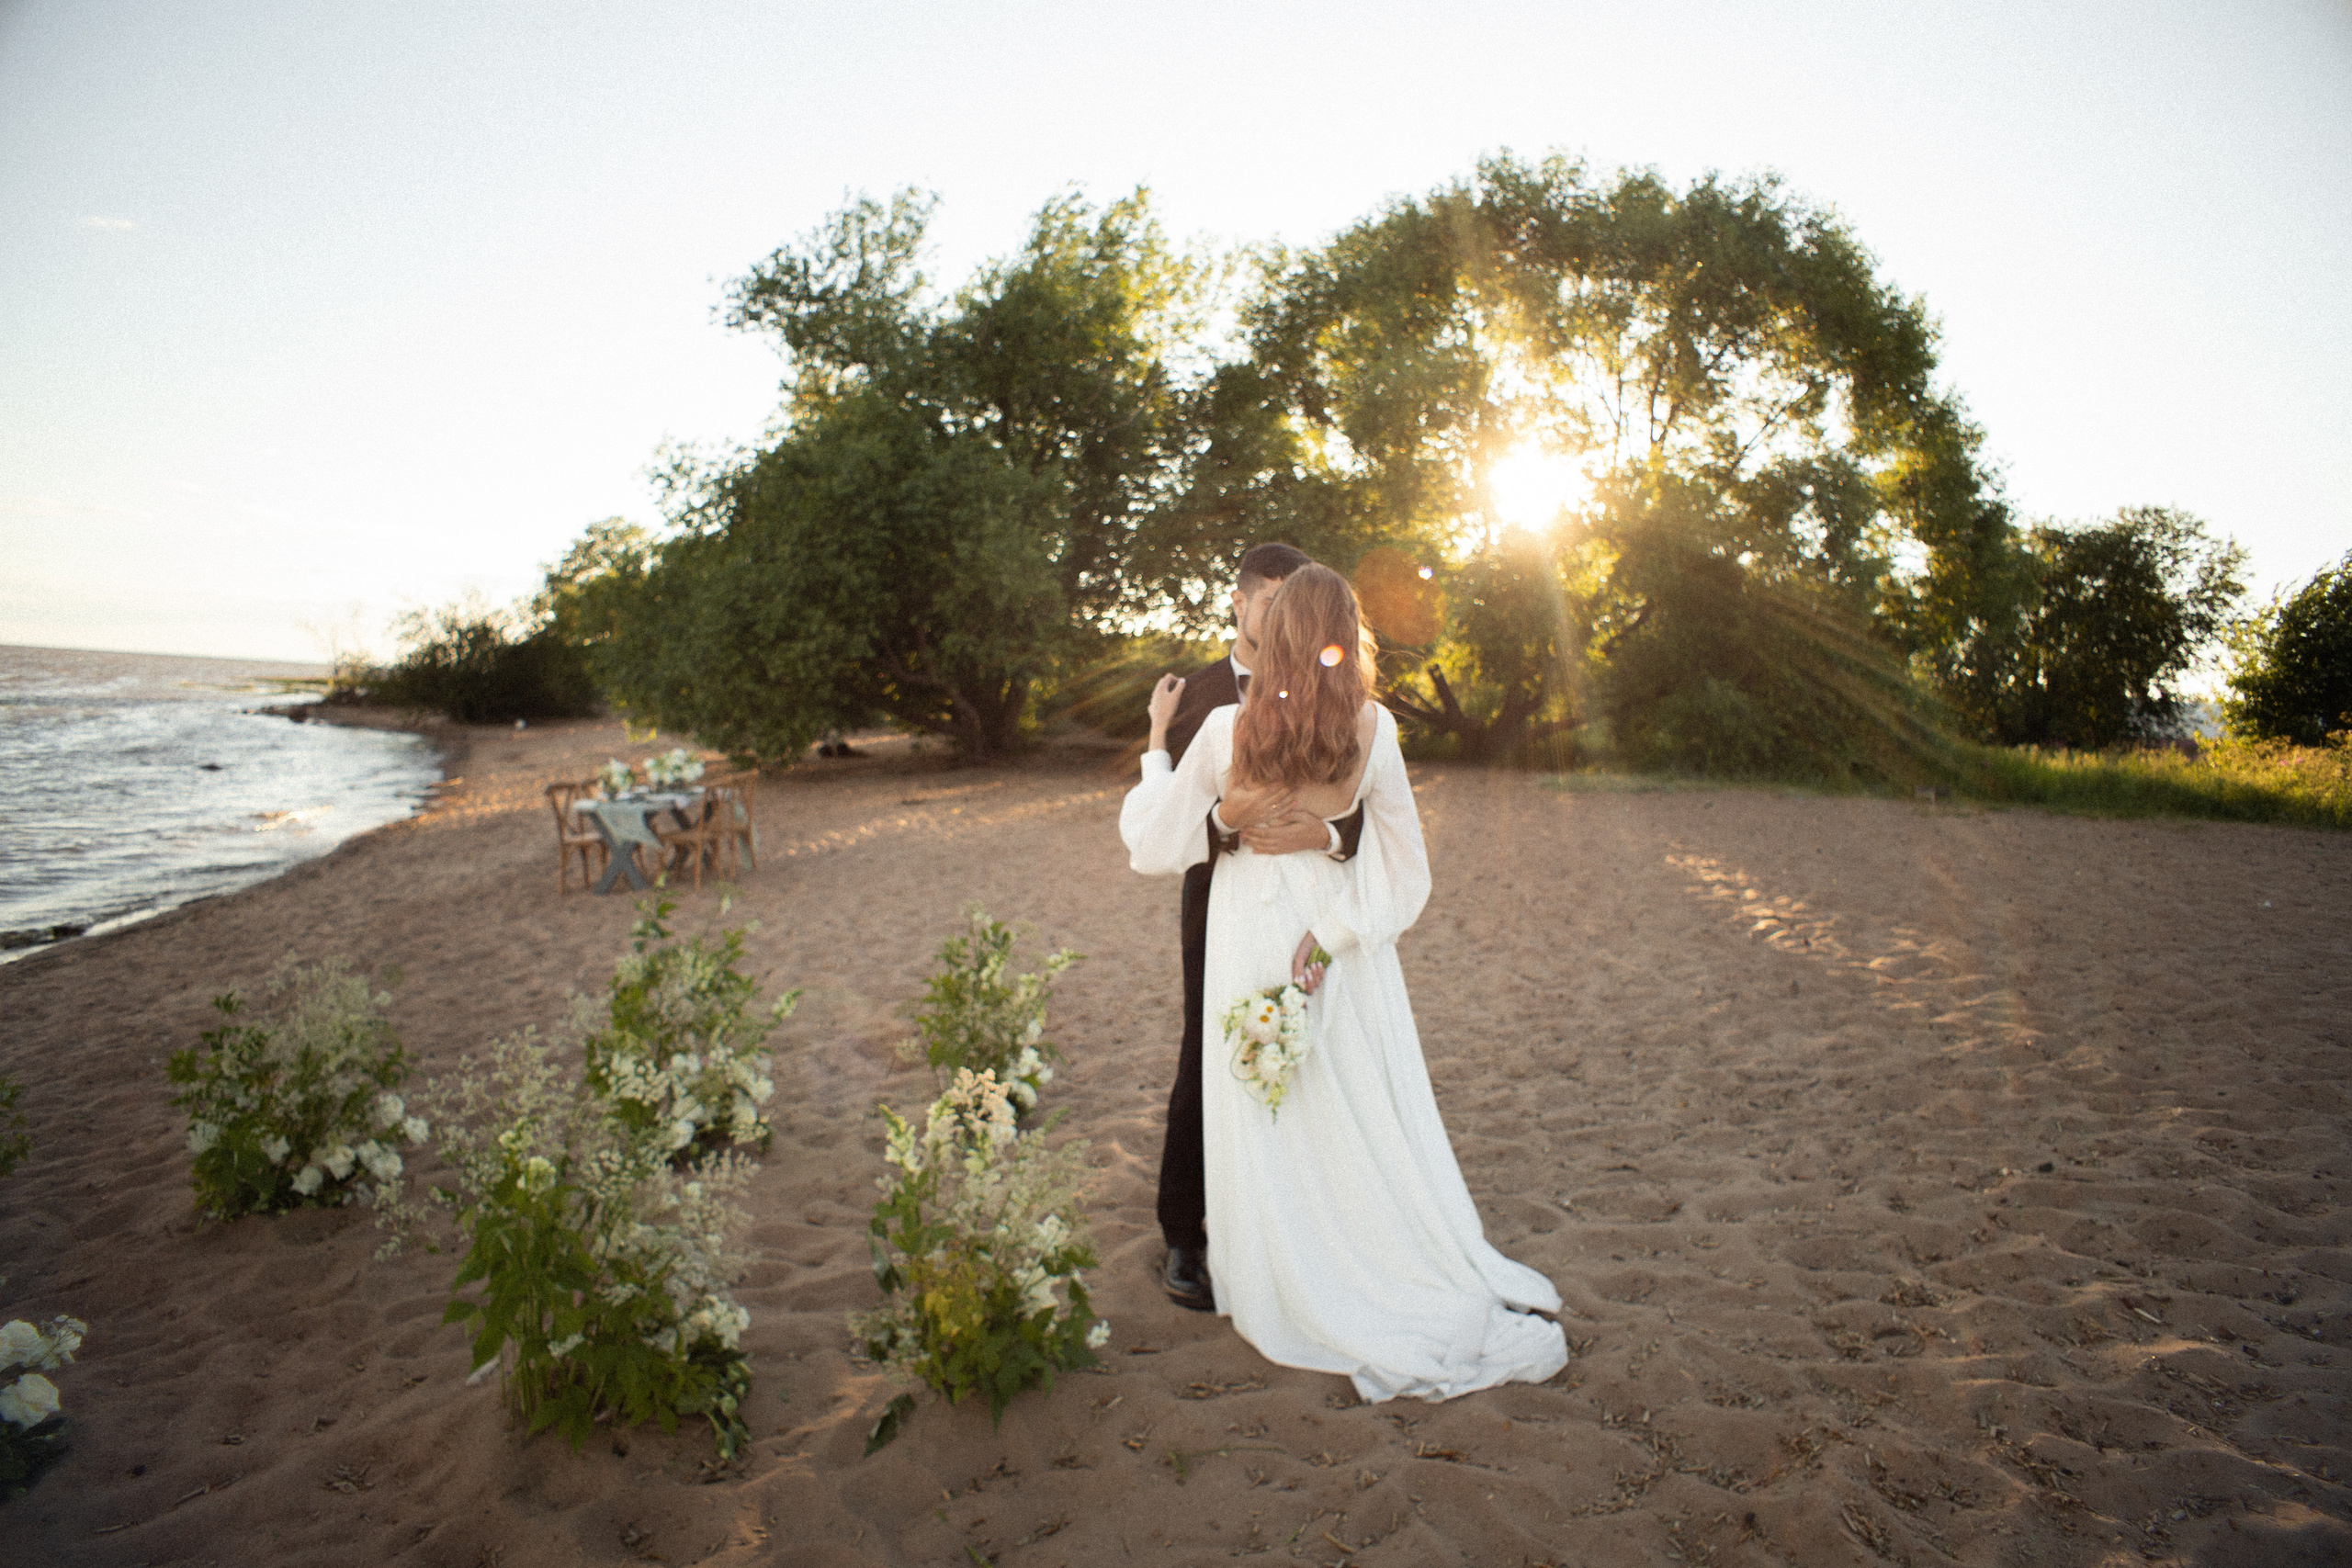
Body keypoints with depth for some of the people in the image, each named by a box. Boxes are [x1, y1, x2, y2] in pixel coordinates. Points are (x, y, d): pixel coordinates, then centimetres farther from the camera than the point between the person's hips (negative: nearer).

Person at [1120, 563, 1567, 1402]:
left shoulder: (1226, 729, -16)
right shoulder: (1373, 728, -10)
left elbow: (1155, 844, -7)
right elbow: (1402, 865, -7)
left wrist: (1157, 739, 1)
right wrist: (1339, 933, -4)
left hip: (1251, 935, -2)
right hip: (1341, 928, 2)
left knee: (1271, 1128, 13)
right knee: (1366, 1117, 16)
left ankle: (1297, 1296, 28)